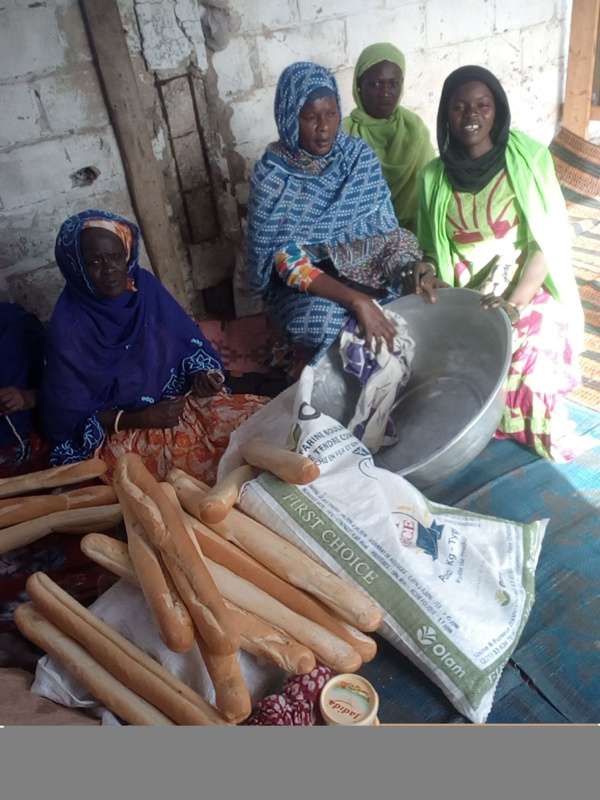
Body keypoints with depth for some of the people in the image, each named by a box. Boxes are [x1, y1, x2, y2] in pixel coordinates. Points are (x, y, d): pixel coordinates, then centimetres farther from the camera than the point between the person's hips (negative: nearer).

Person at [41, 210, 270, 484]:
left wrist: (200, 373, -13)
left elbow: (187, 341, 8)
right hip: (122, 432, -5)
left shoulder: (145, 286, -3)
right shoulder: (68, 328, -14)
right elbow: (72, 416, -10)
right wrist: (141, 419, -20)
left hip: (178, 402, 5)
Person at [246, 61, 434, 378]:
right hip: (304, 286, -3)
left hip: (368, 274, 4)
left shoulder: (361, 155, -2)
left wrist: (412, 264, -22)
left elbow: (385, 227, 1)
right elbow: (287, 260, -20)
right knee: (327, 322, -35)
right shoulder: (272, 175, -13)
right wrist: (356, 300, -33)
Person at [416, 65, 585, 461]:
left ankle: (540, 451, 4)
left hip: (528, 296, -2)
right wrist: (432, 278, -9)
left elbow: (549, 240, -9)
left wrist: (514, 303, -21)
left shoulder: (529, 158, -6)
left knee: (531, 365, -21)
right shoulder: (434, 176, 4)